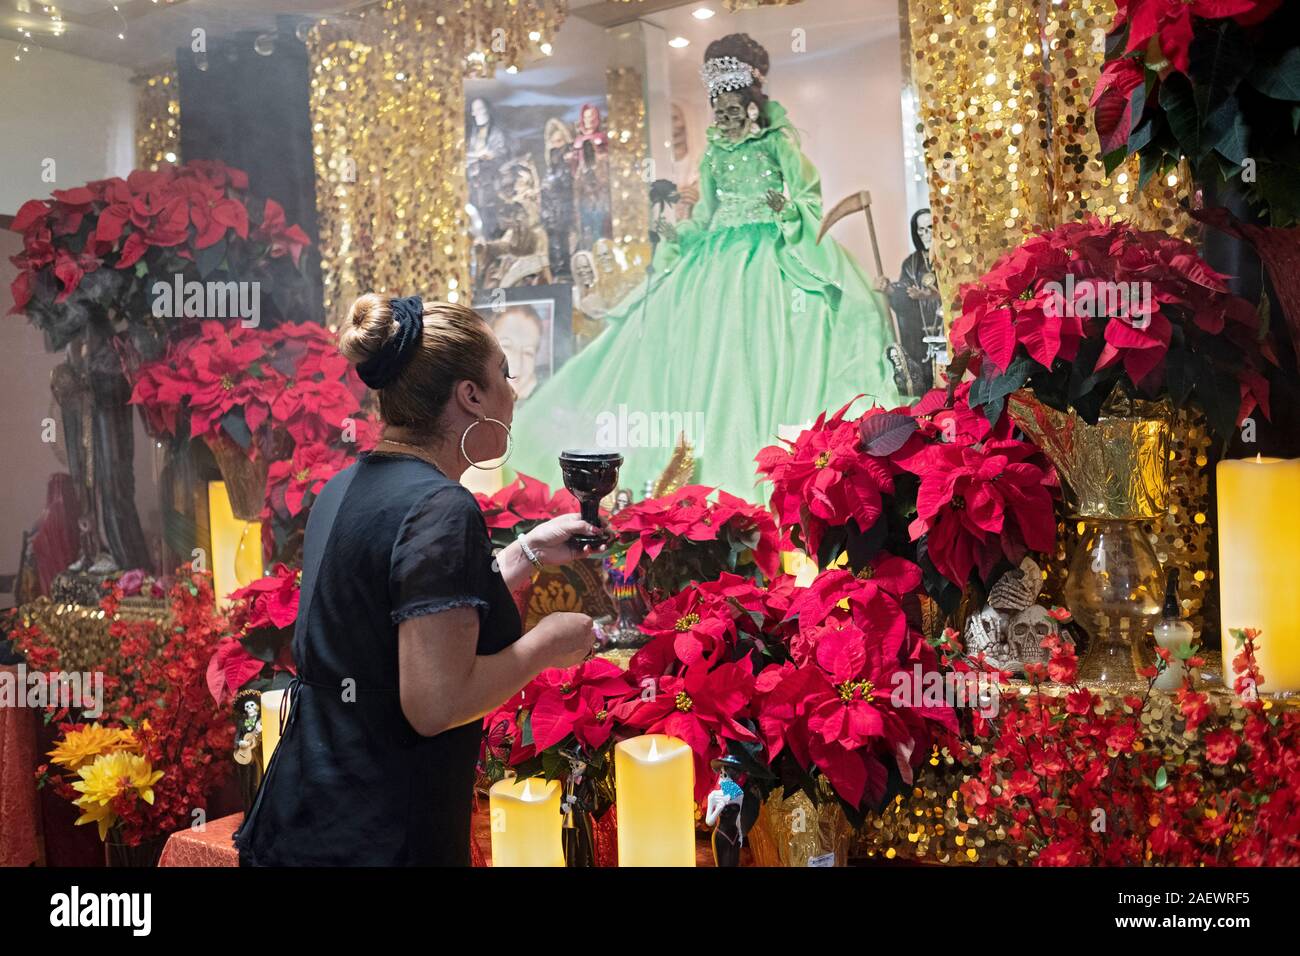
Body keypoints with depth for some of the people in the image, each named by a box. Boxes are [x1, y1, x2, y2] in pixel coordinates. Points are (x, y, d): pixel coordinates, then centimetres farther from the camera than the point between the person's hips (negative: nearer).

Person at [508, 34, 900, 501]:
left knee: (764, 352, -12)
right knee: (710, 353, -1)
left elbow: (810, 199, -1)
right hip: (720, 261, 5)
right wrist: (678, 236, 0)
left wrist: (787, 209, -22)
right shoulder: (714, 155, 15)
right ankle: (708, 464, 4)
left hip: (773, 259, -5)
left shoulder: (778, 144, 2)